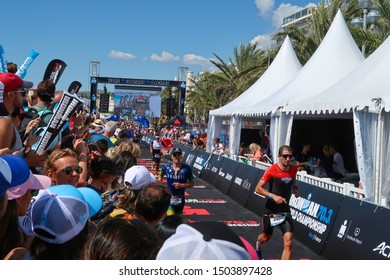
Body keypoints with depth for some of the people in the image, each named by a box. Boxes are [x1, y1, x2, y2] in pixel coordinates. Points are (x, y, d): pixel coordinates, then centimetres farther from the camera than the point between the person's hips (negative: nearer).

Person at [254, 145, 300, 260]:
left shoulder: (294, 169, -4)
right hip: (271, 210, -2)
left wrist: (295, 189, 3)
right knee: (266, 237, 20)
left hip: (285, 211, 2)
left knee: (288, 243, -14)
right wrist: (273, 196, -30)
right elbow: (258, 188, -18)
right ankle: (258, 246, 58)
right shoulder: (272, 170, -18)